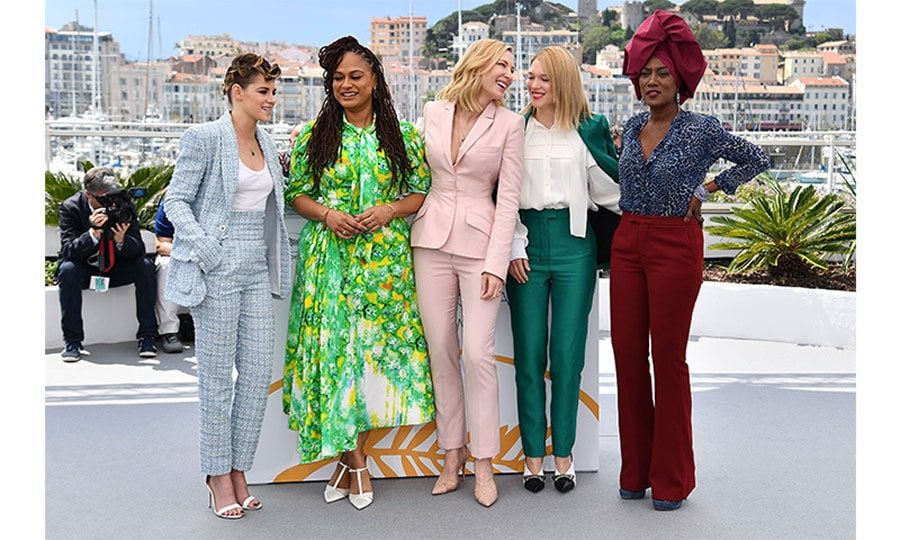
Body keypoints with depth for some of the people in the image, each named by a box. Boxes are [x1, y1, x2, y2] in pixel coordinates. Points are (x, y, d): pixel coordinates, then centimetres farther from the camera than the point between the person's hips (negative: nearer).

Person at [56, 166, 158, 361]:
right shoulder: (70, 207, -17)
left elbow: (139, 250, -14)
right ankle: (72, 341, -24)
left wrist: (122, 240, -36)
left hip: (116, 268, 2)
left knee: (146, 267, -24)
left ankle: (147, 336, -18)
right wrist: (93, 233, -42)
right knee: (67, 270, -33)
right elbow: (67, 251, -26)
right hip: (85, 270, -2)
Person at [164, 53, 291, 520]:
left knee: (258, 372, 4)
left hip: (257, 270, 7)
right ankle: (218, 476, 12)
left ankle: (238, 470, 16)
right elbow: (176, 201, -8)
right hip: (217, 271, -6)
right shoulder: (205, 138, -7)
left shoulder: (266, 144, 14)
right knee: (218, 376, 0)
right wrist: (208, 251, -17)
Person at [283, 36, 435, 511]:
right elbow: (296, 193, 8)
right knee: (335, 347, -3)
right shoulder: (313, 135, 6)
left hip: (384, 259, 0)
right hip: (329, 256, 0)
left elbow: (423, 191, 8)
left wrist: (391, 209, -10)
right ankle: (355, 464, 9)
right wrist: (327, 214, -10)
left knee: (370, 348, 1)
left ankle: (348, 458, 14)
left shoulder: (402, 136, 6)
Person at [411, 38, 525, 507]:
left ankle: (483, 464, 5)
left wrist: (496, 262, -11)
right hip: (432, 239, 3)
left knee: (478, 353, -8)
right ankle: (451, 455, 18)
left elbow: (508, 198, -4)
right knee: (441, 352, 6)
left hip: (480, 242, -3)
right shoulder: (433, 112, 6)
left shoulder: (510, 124, -1)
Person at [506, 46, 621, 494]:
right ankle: (533, 453, 12)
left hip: (573, 243, -1)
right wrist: (514, 246, -2)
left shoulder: (589, 129, 6)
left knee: (567, 356, 0)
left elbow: (606, 190, 6)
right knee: (529, 356, 2)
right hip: (527, 243, 1)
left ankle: (563, 453, 12)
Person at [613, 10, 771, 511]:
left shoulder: (702, 128, -7)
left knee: (668, 357, -1)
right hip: (628, 243, 6)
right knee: (627, 353, 6)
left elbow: (757, 160, 3)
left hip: (675, 245, -6)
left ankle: (671, 478, 12)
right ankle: (636, 470, 19)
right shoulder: (632, 127, 10)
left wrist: (706, 190, 0)